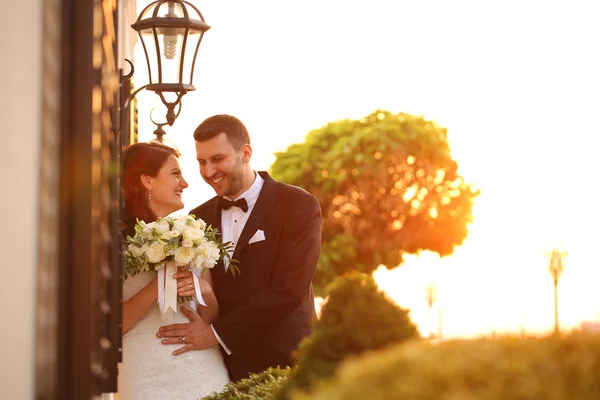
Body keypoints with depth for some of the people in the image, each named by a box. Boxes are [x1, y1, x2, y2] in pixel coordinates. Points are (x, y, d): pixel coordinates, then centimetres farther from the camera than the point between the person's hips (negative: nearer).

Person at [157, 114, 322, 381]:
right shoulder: (199, 218, 8)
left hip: (281, 361, -4)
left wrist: (219, 332, -19)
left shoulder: (298, 206, -7)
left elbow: (288, 289, -16)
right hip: (221, 366, 4)